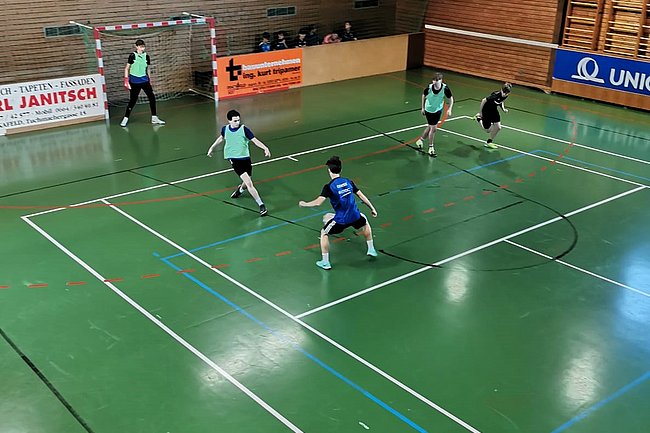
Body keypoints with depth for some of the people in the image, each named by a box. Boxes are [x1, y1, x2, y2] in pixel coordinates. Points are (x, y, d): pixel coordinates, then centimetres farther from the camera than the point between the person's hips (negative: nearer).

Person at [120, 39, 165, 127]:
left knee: (152, 97, -3)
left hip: (144, 80, 4)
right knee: (132, 100, -1)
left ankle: (154, 118, 8)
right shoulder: (132, 56, -8)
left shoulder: (146, 56, 4)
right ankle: (125, 118, 14)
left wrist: (149, 80, 15)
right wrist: (126, 80, -9)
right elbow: (126, 68, -3)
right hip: (134, 82, -4)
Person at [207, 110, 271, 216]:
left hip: (245, 158, 1)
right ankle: (261, 205, -12)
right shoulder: (225, 129, 1)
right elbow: (221, 138, 24)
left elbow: (255, 140, -13)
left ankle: (240, 189, 51)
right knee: (248, 183, -15)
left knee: (247, 183, 13)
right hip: (234, 159, -1)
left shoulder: (244, 129, -7)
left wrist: (265, 148, -29)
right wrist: (212, 147, 31)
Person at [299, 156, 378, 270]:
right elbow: (361, 196, 9)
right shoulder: (348, 181, 4)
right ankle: (371, 250, 43)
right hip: (355, 216, 4)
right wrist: (372, 208, 20)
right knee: (365, 222, 37)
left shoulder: (329, 187, -10)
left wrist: (304, 204, -2)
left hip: (341, 219, -4)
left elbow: (318, 202, -19)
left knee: (324, 233, 17)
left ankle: (325, 263, 15)